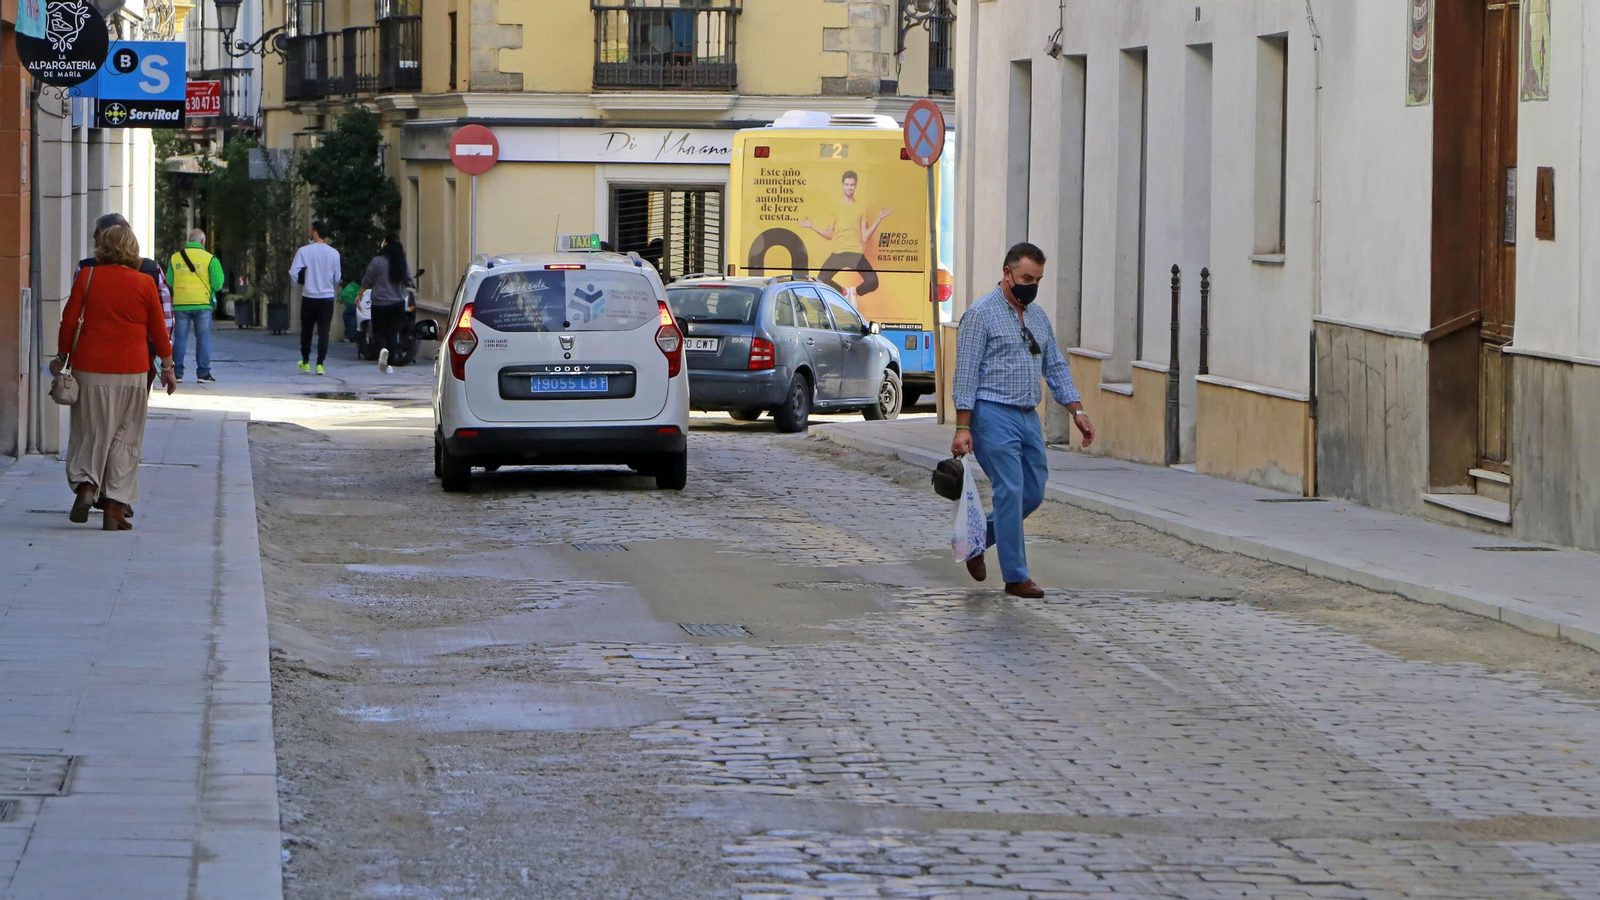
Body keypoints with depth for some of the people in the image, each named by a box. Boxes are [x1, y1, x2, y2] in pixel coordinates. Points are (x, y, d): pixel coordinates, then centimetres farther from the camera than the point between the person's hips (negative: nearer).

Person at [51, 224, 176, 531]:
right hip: (132, 371, 0)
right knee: (125, 437, 6)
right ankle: (115, 506, 2)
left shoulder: (87, 276, -2)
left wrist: (62, 357, 14)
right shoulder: (144, 283, -2)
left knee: (89, 432, 12)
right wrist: (168, 367, 14)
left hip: (90, 368, 0)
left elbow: (69, 321, 1)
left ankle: (85, 485, -9)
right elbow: (159, 329, 3)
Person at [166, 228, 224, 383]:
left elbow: (169, 283, 6)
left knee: (180, 338, 8)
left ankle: (177, 373, 7)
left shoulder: (175, 258, 4)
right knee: (203, 339, 6)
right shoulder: (209, 259, -4)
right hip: (202, 303, -2)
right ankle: (203, 373, 5)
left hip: (180, 305, 2)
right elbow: (218, 284, -6)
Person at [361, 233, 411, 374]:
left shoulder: (377, 261, -11)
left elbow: (366, 282, -5)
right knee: (393, 333, 10)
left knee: (378, 332, 7)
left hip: (380, 304, -3)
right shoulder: (403, 263, 1)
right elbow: (408, 282, 11)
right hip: (398, 303, 3)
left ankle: (383, 348, -24)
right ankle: (390, 363, 7)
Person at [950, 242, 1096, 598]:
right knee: (1011, 492, -10)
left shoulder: (1038, 317, 15)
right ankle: (1016, 576, -4)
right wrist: (963, 428, -17)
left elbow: (1055, 367, 19)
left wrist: (1077, 410, 7)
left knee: (1033, 493, 8)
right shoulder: (981, 314, -8)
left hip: (1029, 418, 8)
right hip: (994, 415, -8)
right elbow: (966, 373, -11)